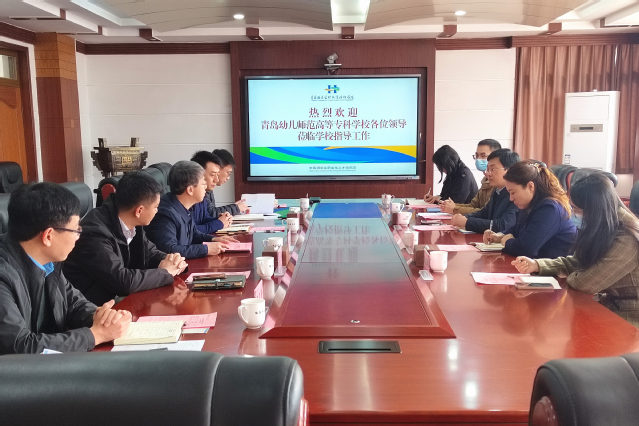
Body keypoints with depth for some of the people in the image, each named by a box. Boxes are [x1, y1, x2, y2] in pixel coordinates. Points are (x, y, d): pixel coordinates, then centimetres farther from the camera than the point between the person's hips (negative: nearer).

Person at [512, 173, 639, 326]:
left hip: (626, 319, -7)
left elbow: (586, 283, -26)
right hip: (609, 304, 7)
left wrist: (568, 277, -4)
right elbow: (575, 261, 7)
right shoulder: (602, 230, 1)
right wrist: (536, 265, -6)